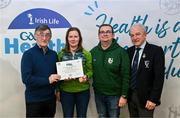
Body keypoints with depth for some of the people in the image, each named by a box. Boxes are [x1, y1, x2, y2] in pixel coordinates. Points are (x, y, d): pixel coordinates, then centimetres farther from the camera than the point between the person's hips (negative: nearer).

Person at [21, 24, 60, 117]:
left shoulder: (54, 54, 6)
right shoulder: (28, 54, -10)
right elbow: (26, 78, -18)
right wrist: (47, 80, -21)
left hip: (50, 98, 5)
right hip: (34, 99, -4)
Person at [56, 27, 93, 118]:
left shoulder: (86, 54, 0)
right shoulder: (61, 54, 1)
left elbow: (90, 70, 0)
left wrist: (86, 77, -20)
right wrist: (58, 90, -3)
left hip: (83, 91, 0)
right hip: (66, 91, 0)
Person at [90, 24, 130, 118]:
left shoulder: (121, 52, -10)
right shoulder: (93, 52, 1)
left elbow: (125, 76, -11)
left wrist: (124, 96, -12)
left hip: (114, 95, -3)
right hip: (98, 94, 3)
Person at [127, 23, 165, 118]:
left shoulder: (156, 51, -10)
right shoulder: (129, 51, 6)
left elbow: (159, 77, -14)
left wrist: (153, 99, -17)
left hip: (145, 97, -5)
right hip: (130, 95, 5)